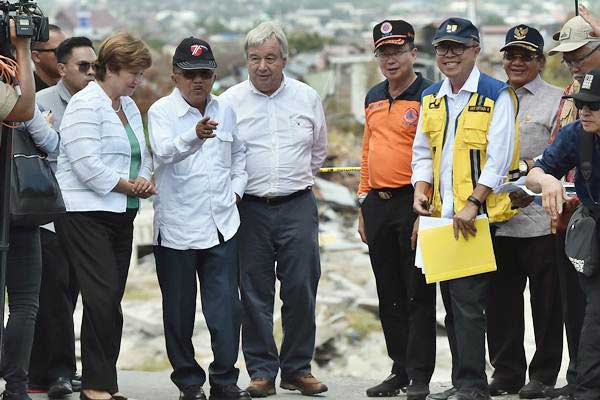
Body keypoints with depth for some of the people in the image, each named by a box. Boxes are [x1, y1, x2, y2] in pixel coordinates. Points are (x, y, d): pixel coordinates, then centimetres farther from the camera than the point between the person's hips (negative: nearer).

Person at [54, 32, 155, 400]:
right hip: (86, 214, -8)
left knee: (112, 300, 6)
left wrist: (146, 180, 0)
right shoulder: (86, 105, -10)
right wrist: (129, 186, -10)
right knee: (103, 297, -13)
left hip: (121, 215, 8)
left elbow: (144, 155, 22)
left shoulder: (129, 107, 17)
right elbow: (88, 165, -19)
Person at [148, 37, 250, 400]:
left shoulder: (225, 111, 10)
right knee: (180, 309, 4)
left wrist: (236, 189, 11)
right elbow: (164, 151, -26)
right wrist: (195, 135, -44)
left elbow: (239, 155, 26)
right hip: (177, 226, -3)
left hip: (222, 223, 3)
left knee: (226, 305, -2)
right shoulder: (162, 112, -6)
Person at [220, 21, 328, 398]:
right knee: (255, 292, 0)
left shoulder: (307, 97, 6)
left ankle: (298, 369, 9)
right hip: (250, 208, -1)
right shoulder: (230, 100, 1)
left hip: (297, 207, 1)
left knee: (301, 289, -1)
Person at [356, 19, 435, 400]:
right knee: (390, 296, 11)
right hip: (378, 205, 7)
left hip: (413, 202, -7)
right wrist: (364, 203, 17)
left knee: (418, 294, -4)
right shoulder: (373, 98, 15)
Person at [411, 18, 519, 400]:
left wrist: (472, 204, -18)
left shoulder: (496, 95, -6)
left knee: (468, 300, -11)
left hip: (477, 214, -7)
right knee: (452, 303, 10)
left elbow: (499, 157, -12)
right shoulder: (431, 99, 14)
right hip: (442, 213, 7)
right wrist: (422, 189, 2)